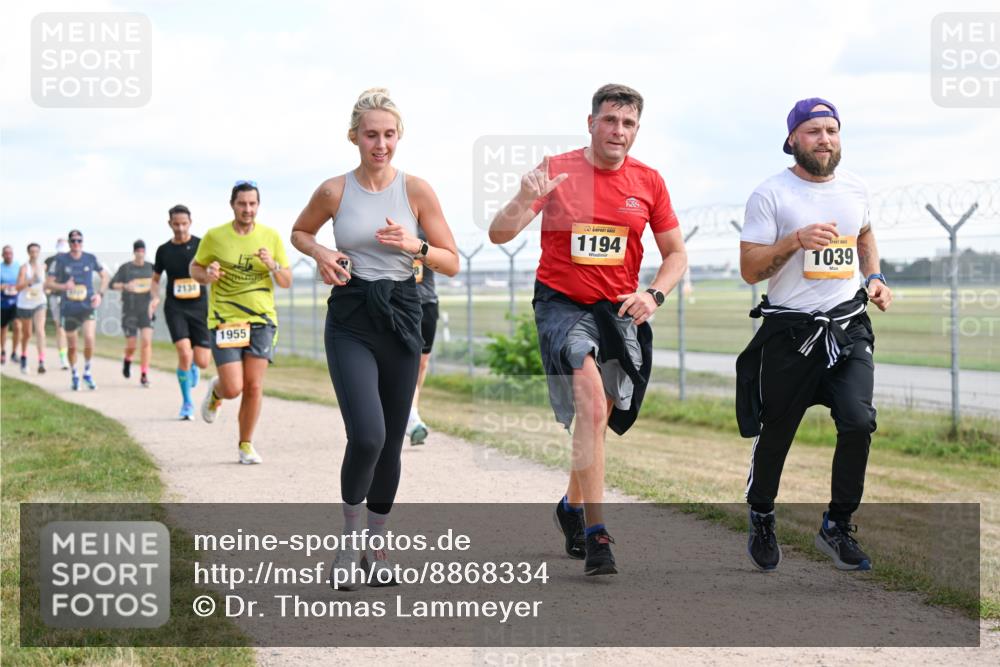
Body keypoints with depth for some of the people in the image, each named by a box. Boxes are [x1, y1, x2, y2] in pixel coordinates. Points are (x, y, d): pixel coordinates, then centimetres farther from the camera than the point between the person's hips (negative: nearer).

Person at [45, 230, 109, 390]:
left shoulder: (91, 259, 1)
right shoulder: (61, 260, -2)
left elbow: (105, 276, 16)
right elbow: (48, 283, -1)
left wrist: (100, 293, 2)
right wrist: (63, 286, -19)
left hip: (88, 307, 0)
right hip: (69, 309, 0)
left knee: (89, 339, -19)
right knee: (72, 346, 7)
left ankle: (87, 372, 2)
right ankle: (74, 375, 30)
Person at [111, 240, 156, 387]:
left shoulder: (150, 267, 6)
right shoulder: (125, 268, -2)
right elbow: (113, 284, -6)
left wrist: (154, 301, 8)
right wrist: (125, 286, -24)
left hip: (146, 310, 2)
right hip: (129, 311, -2)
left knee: (147, 341, -14)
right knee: (131, 346, 1)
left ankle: (144, 376, -9)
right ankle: (127, 360, 37)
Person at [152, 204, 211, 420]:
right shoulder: (164, 250, 5)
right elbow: (156, 278, 18)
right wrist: (155, 297, -1)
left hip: (199, 307, 0)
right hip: (175, 308, 0)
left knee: (202, 363, -3)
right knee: (184, 353, -19)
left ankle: (192, 365, 37)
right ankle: (187, 403, -1)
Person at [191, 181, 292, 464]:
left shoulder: (271, 236, 3)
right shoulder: (215, 236, -2)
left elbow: (286, 282, 7)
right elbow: (194, 267, 11)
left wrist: (273, 265, -14)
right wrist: (207, 275, -11)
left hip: (261, 320, 2)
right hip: (224, 321, -2)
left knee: (254, 387, -2)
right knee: (233, 389, -9)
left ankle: (246, 445, 15)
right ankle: (216, 391, 29)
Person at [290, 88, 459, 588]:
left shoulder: (417, 191, -1)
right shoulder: (334, 191, -2)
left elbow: (452, 263, 3)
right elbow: (300, 232, 18)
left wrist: (414, 245, -15)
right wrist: (319, 253, -3)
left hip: (401, 317, 2)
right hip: (350, 320, -2)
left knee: (391, 442, 7)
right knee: (366, 436, -18)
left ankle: (375, 546, 24)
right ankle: (350, 537, 4)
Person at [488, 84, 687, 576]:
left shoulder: (648, 182, 2)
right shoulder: (557, 171, -7)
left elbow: (676, 253, 10)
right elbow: (499, 235, -12)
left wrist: (654, 294, -9)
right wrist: (523, 200, -33)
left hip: (619, 312, 4)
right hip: (561, 304, -4)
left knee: (597, 419, 13)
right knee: (593, 408, -24)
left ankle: (572, 506, 41)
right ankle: (595, 534, -23)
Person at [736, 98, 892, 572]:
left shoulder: (853, 188, 9)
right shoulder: (770, 195, -6)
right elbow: (749, 270, -9)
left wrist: (874, 276, 13)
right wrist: (796, 240, -23)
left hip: (848, 327, 3)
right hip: (790, 332, -3)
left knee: (858, 422, -14)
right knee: (776, 433, 6)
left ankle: (837, 528, 3)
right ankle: (761, 520, 31)